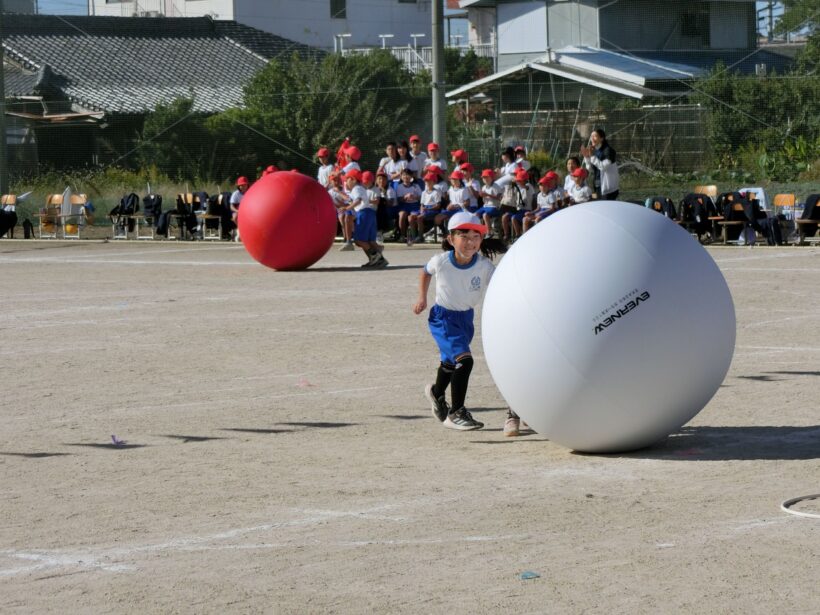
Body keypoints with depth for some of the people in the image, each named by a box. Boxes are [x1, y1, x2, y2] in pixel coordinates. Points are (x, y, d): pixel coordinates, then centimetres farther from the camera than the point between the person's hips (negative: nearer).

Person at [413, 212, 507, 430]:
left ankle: (437, 393, 59)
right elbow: (426, 272, 3)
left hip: (466, 317, 4)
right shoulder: (441, 261, -20)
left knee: (450, 362, 26)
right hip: (442, 318, -4)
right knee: (464, 360, -23)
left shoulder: (484, 265, -20)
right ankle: (456, 413, -12)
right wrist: (422, 299, 2)